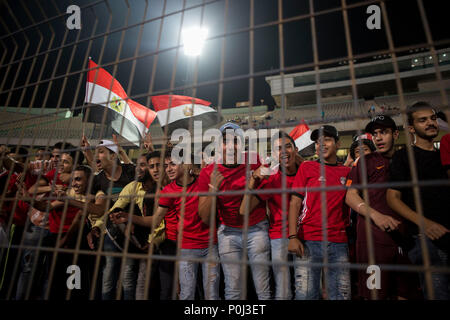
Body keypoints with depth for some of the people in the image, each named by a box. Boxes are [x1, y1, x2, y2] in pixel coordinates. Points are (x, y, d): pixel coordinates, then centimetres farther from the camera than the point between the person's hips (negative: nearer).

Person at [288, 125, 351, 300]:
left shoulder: (347, 172, 11)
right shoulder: (307, 167, 5)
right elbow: (295, 202, 0)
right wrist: (292, 236, -9)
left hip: (339, 242, 3)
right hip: (308, 241, -2)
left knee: (341, 294, 8)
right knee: (306, 294, 0)